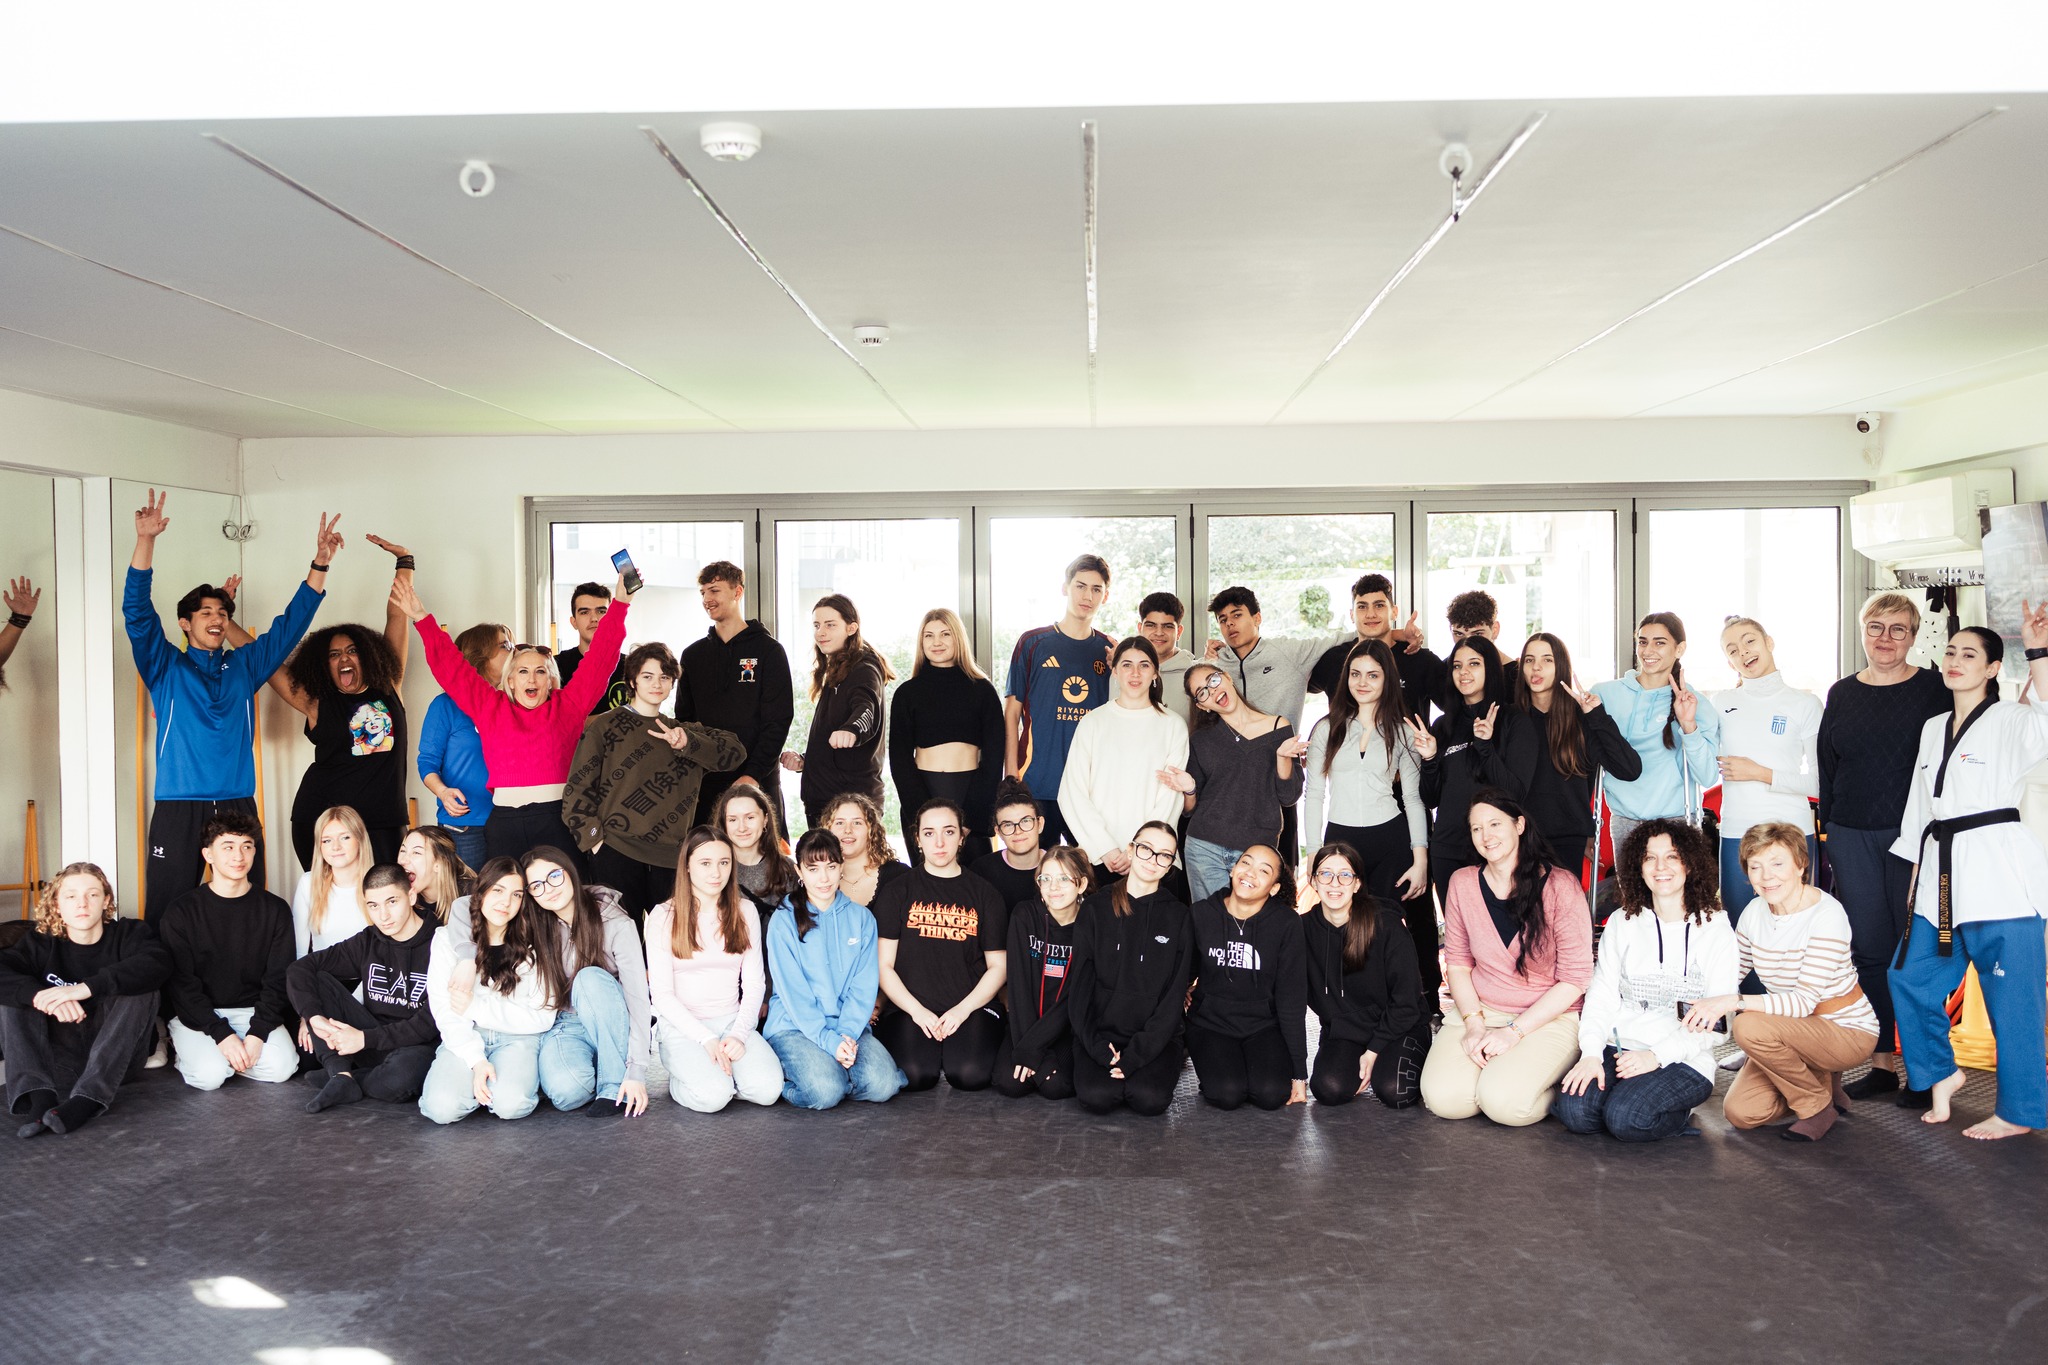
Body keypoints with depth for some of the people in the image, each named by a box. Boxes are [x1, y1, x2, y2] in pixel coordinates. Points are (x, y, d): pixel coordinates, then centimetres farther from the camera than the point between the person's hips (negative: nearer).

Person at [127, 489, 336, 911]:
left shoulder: (244, 666, 16)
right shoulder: (165, 667, 8)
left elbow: (291, 623, 15)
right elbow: (137, 611, -4)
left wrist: (320, 563, 6)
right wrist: (146, 540, -16)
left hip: (238, 807, 3)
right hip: (178, 808, -3)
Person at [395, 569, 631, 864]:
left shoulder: (567, 706, 8)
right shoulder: (490, 706, 12)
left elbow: (598, 660, 5)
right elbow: (452, 667, 12)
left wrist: (620, 604, 1)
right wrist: (422, 619, 9)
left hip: (556, 816, -1)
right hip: (504, 820, 1)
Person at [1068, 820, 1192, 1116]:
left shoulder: (1178, 917, 4)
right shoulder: (1096, 908, 4)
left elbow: (1174, 995, -2)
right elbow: (1079, 982, 1)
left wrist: (1137, 1054, -13)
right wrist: (1096, 1045, -12)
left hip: (1157, 1034, 0)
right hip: (1100, 1030, 0)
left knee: (1150, 1100, -26)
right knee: (1097, 1097, -26)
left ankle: (1166, 1067, 8)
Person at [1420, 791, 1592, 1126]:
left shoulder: (1560, 887, -10)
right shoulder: (1463, 883, 3)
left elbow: (1575, 979, -10)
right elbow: (1457, 962, 7)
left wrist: (1515, 1031, -15)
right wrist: (1473, 1023, -10)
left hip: (1549, 1017, -3)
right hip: (1480, 1010, 4)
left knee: (1504, 1102, -28)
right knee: (1442, 1098, -22)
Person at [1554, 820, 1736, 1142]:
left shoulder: (1714, 928, 0)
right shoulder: (1622, 923, 10)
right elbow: (1601, 995, 5)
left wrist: (1657, 1055, -18)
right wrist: (1591, 1053, -13)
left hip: (1684, 1059, -2)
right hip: (1620, 1048, 2)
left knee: (1627, 1118, -27)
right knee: (1575, 1110, -25)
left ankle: (1679, 1113, 2)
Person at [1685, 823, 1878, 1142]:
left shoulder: (1826, 914, -23)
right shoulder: (1756, 911, -4)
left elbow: (1805, 1002, -29)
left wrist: (1733, 1002, -38)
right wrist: (1708, 1005, -15)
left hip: (1848, 1031, -6)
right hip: (1796, 1033, 6)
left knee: (1751, 1026, -31)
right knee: (1740, 1112, -9)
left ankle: (1818, 1105, -8)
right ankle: (1819, 1082, 17)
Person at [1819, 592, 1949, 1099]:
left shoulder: (1935, 689, 1)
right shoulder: (1842, 695, 12)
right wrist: (1830, 835, 11)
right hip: (1852, 838, 3)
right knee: (1868, 950, 5)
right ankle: (1882, 1063, 13)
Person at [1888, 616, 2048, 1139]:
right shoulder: (1933, 729, 18)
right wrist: (1917, 880, 20)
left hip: (2000, 872, -7)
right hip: (1941, 872, 7)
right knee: (1910, 978, 7)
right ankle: (1940, 1074, 26)